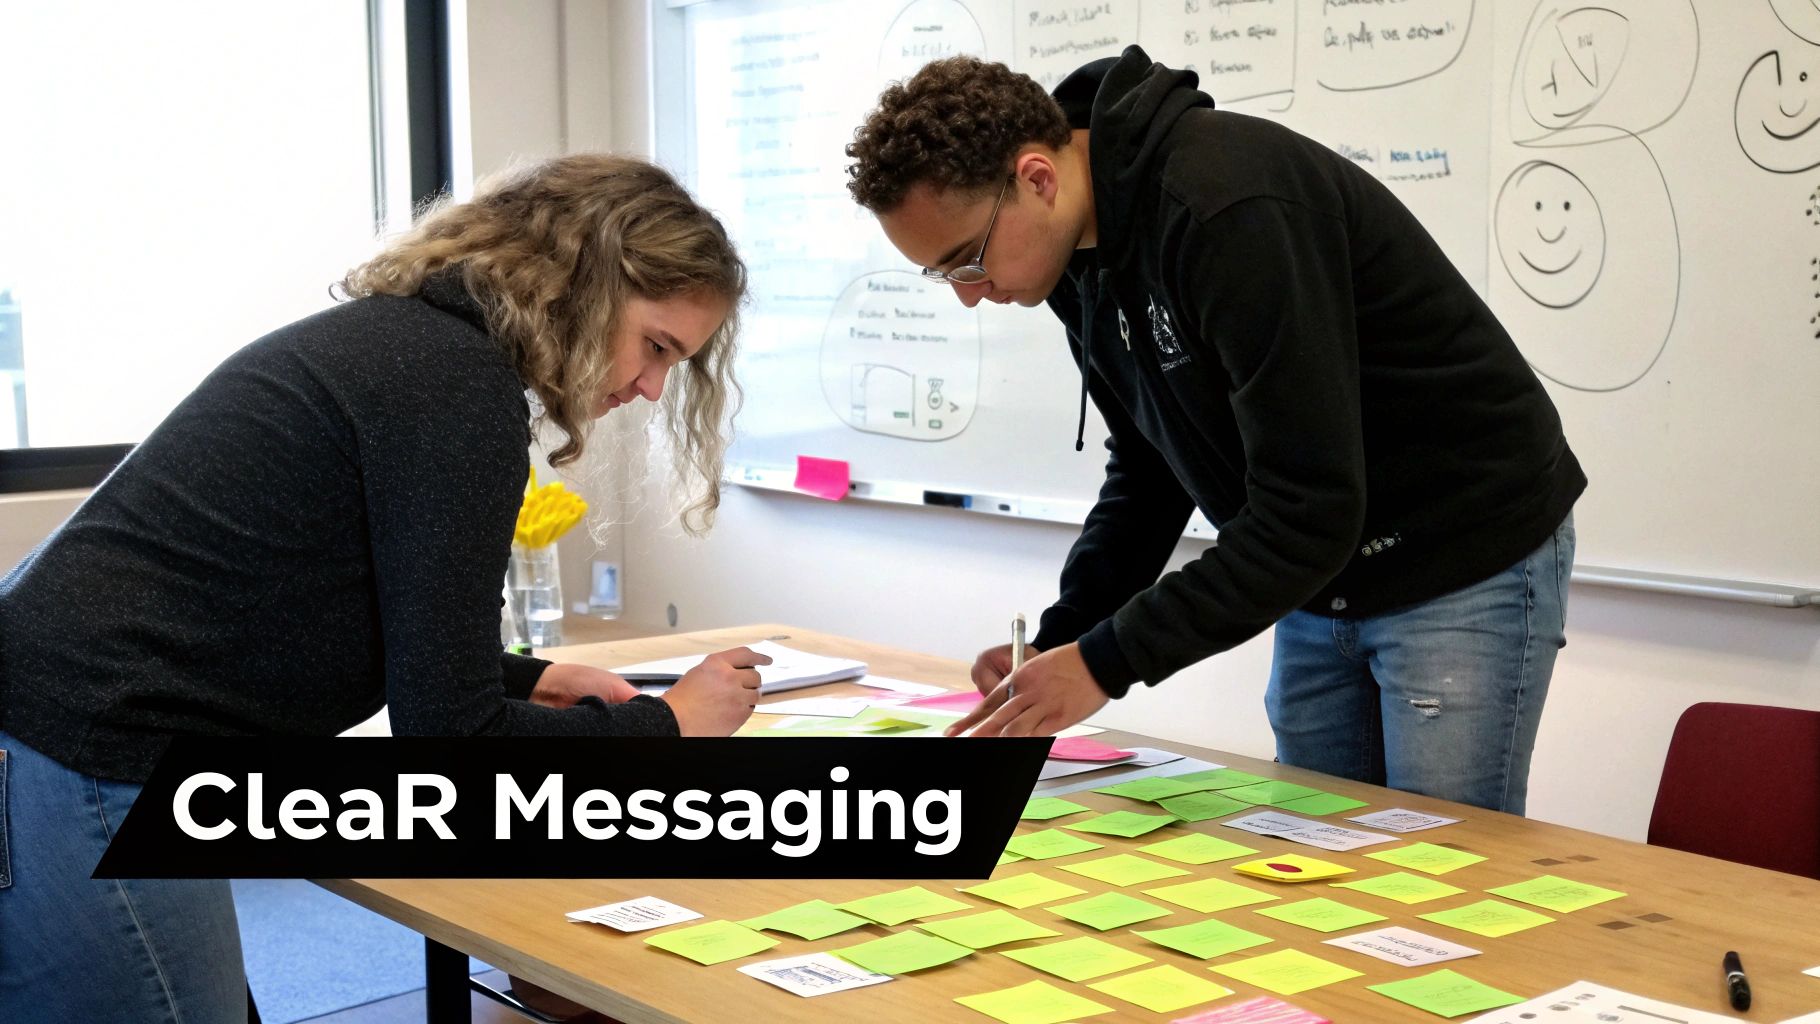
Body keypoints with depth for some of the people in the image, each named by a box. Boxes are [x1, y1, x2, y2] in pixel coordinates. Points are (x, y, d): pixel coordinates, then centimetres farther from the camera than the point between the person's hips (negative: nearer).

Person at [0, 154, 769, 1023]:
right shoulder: (462, 386, -15)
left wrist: (526, 681, 19)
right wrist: (668, 723, 0)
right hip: (79, 788, -10)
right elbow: (449, 744, -14)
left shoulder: (395, 335, 14)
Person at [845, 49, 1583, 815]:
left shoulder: (1227, 207, -30)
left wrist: (1109, 661, -25)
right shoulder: (1084, 252, -2)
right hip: (1324, 579, 8)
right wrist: (1061, 640, -4)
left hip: (1467, 566, -8)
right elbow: (1148, 472, 10)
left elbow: (1311, 509, -32)